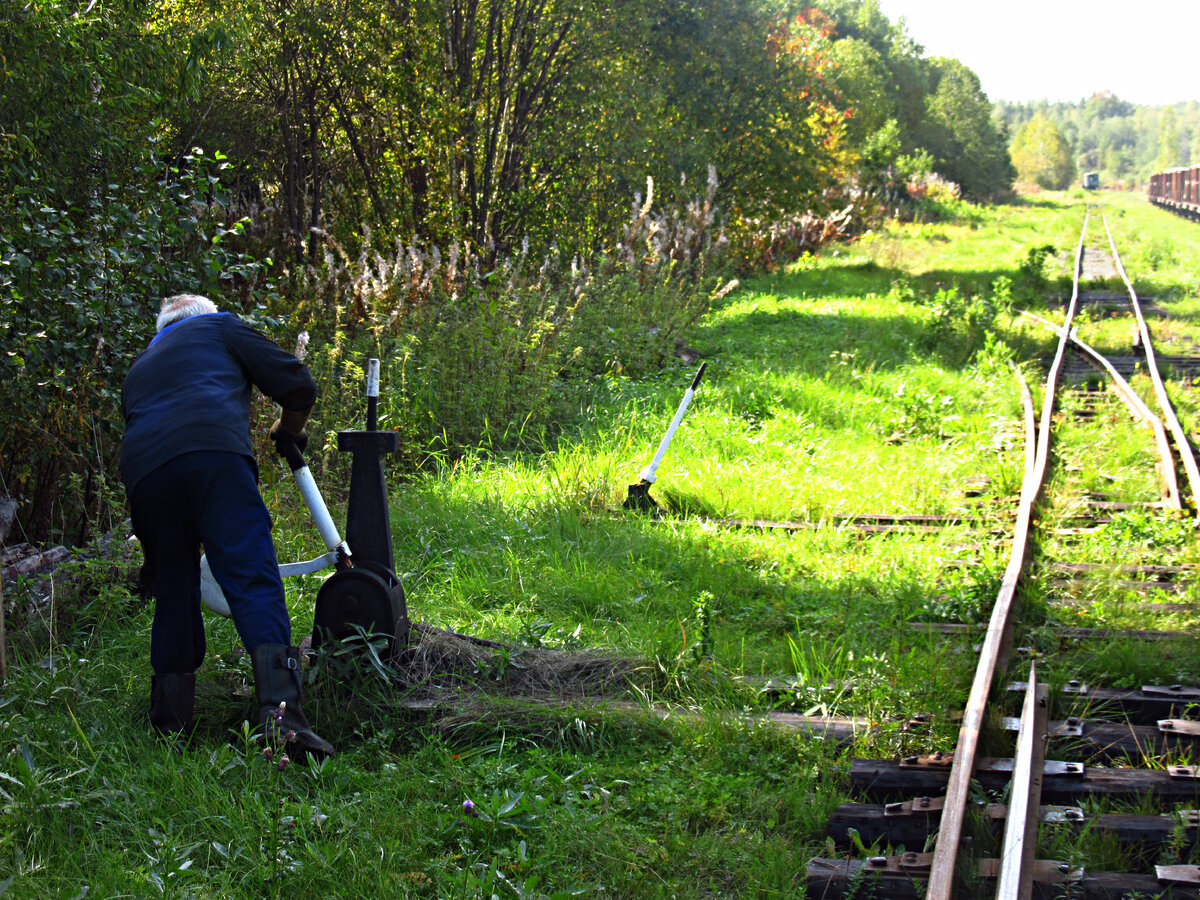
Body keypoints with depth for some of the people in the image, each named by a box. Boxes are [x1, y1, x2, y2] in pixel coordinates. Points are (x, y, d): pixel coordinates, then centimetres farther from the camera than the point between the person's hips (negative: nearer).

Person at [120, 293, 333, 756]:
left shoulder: (139, 368, 41)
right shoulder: (219, 327, 28)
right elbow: (298, 385, 17)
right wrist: (288, 432, 39)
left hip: (142, 473, 5)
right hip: (215, 455, -4)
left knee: (173, 595, 15)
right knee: (254, 582, -11)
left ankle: (171, 726, 15)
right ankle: (281, 712, -26)